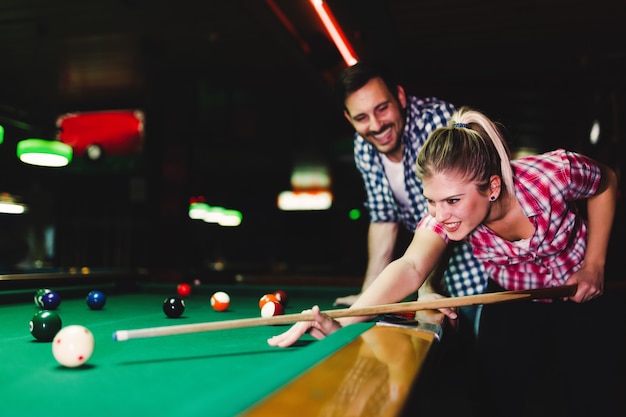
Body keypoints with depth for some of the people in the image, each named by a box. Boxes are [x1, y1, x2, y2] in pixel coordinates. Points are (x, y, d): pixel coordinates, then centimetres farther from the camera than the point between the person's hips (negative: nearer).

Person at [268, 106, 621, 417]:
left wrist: (595, 264, -16)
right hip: (511, 302, 1)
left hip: (580, 295, -1)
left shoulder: (554, 173, -33)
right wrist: (342, 322, -62)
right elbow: (411, 267, -46)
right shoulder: (443, 216, -30)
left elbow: (607, 182, -11)